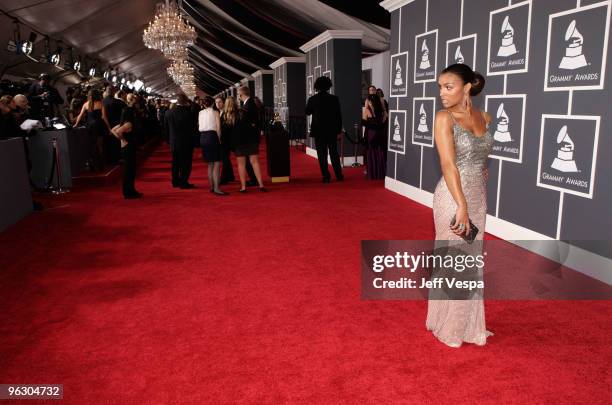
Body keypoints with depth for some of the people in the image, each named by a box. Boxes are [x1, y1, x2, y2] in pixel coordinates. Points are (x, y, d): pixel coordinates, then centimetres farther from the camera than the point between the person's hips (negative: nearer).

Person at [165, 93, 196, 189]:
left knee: (175, 163, 16)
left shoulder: (169, 113, -1)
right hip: (186, 143, -5)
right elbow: (192, 127, -11)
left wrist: (170, 139, 16)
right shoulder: (187, 112, -17)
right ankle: (183, 183, 4)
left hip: (174, 143, 5)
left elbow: (166, 128, 7)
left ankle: (175, 181, 23)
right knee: (185, 163, 4)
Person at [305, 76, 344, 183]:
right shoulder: (334, 99, -5)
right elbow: (339, 116, -2)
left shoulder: (313, 99, -7)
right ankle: (339, 175, 15)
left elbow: (307, 112, 9)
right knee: (334, 153, 13)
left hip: (318, 131, -1)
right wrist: (339, 131, 4)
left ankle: (326, 176, 3)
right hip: (332, 130, 1)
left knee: (322, 155, 4)